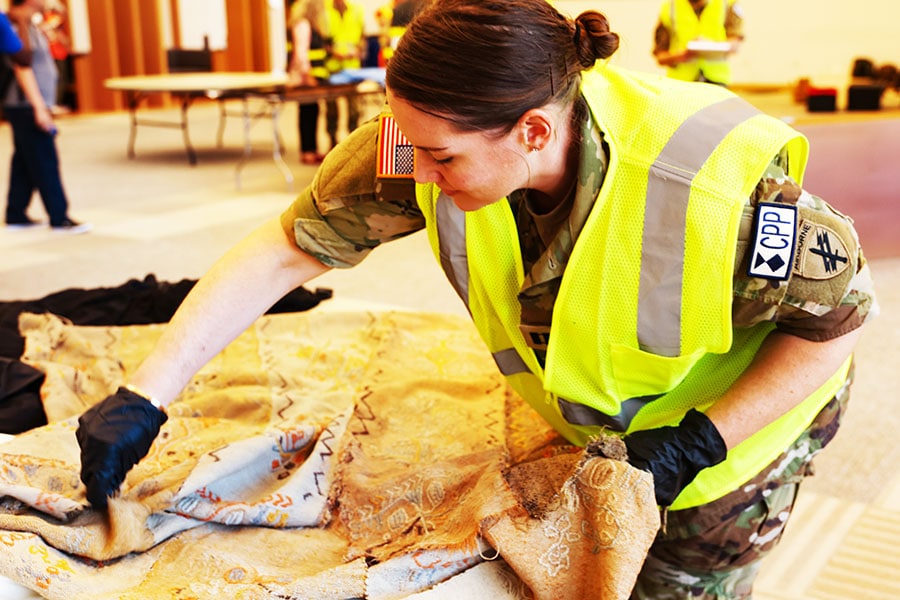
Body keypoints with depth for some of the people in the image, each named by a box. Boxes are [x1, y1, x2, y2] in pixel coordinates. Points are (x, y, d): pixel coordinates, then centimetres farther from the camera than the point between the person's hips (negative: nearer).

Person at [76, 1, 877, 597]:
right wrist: (144, 397, -27)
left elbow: (843, 312, -23)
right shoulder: (440, 141, -31)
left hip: (745, 403, -3)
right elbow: (284, 252, -25)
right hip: (584, 401, 4)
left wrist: (703, 438, -28)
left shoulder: (717, 192, -41)